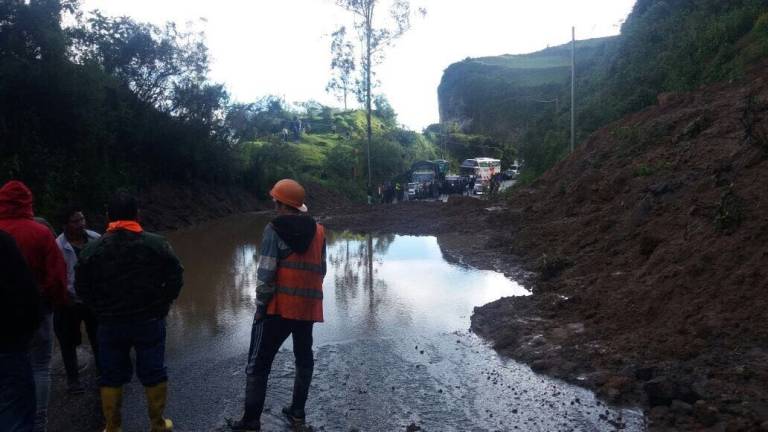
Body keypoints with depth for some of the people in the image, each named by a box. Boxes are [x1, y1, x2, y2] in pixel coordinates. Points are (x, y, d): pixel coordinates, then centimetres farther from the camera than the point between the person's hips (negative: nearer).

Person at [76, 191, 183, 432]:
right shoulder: (156, 244, -9)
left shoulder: (92, 249, -5)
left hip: (110, 324, 1)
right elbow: (175, 278, -7)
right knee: (153, 373, 11)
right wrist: (160, 307, 6)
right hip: (150, 321, -1)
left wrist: (101, 311, 12)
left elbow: (81, 289, 0)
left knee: (111, 376, 15)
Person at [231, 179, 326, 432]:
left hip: (279, 307, -5)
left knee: (258, 364, 5)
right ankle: (298, 411, 27)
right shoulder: (317, 231, 8)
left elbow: (266, 274, -14)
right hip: (308, 307, 6)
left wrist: (260, 305, -5)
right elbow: (321, 271, 10)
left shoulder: (275, 230, -10)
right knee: (304, 359, 21)